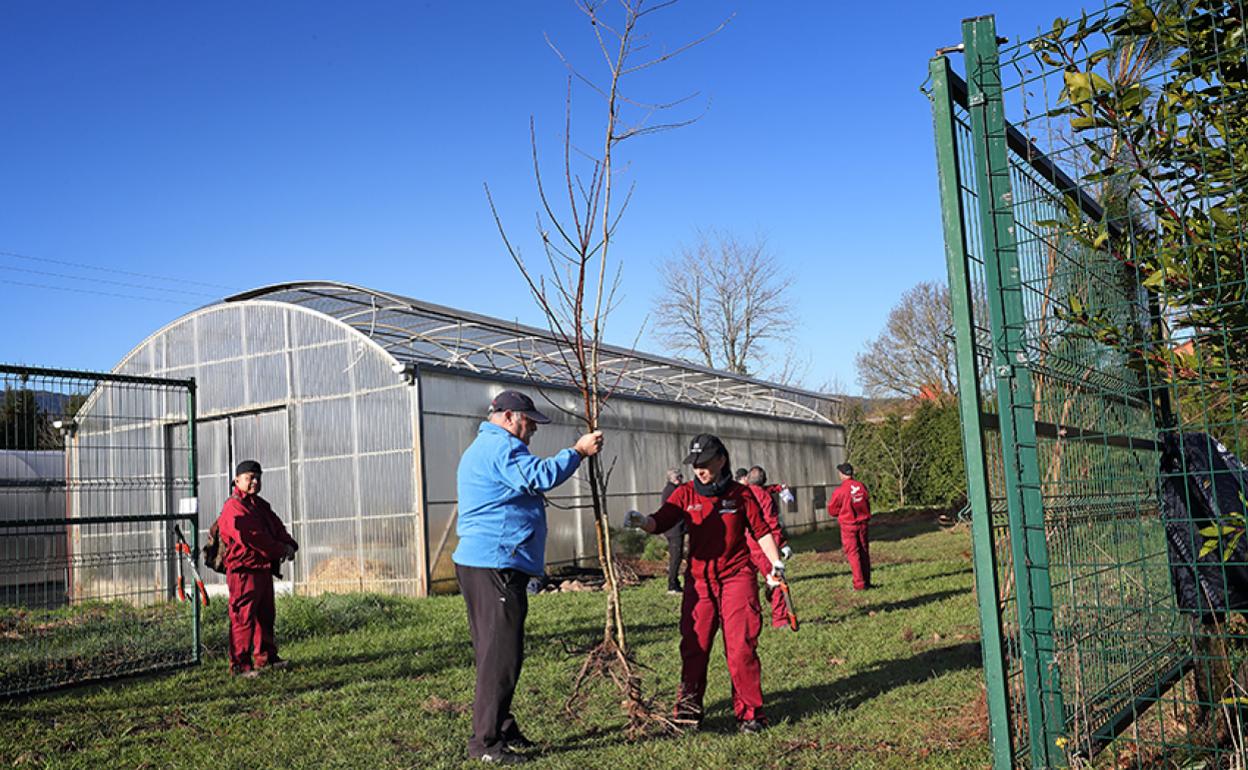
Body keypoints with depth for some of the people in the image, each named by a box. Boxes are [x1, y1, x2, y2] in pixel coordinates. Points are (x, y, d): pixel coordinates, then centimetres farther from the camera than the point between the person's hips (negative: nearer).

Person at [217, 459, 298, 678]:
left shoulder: (260, 504, 18)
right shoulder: (233, 508, -12)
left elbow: (277, 527, 14)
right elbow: (252, 537, -20)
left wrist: (289, 545, -7)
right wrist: (281, 549, -14)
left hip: (264, 568, 10)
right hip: (244, 570, -10)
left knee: (266, 615, 16)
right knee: (243, 618, -8)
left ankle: (266, 658, 26)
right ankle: (240, 664, -3)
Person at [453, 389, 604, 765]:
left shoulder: (482, 448, 25)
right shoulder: (500, 446, -11)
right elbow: (540, 477, -25)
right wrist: (578, 451, -16)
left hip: (480, 562, 11)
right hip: (495, 565, -11)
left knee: (496, 652, 16)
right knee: (501, 655, -7)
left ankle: (502, 729, 25)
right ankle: (485, 741, -3)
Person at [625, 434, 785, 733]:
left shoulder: (740, 494, 1)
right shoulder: (686, 493, 2)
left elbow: (761, 530, 7)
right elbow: (660, 522, -11)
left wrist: (775, 562, -2)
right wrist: (641, 521, -31)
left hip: (737, 577, -1)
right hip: (699, 579, 2)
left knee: (741, 646, -3)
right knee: (694, 645, 3)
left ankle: (749, 712, 10)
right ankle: (689, 706, 19)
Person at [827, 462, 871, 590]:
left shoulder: (840, 490, -17)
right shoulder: (862, 486, -3)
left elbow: (832, 511, -5)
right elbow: (867, 504, 12)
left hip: (848, 526, -4)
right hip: (863, 524, 4)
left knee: (853, 554, 2)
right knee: (864, 553, 14)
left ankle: (859, 584, 0)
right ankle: (867, 582, 20)